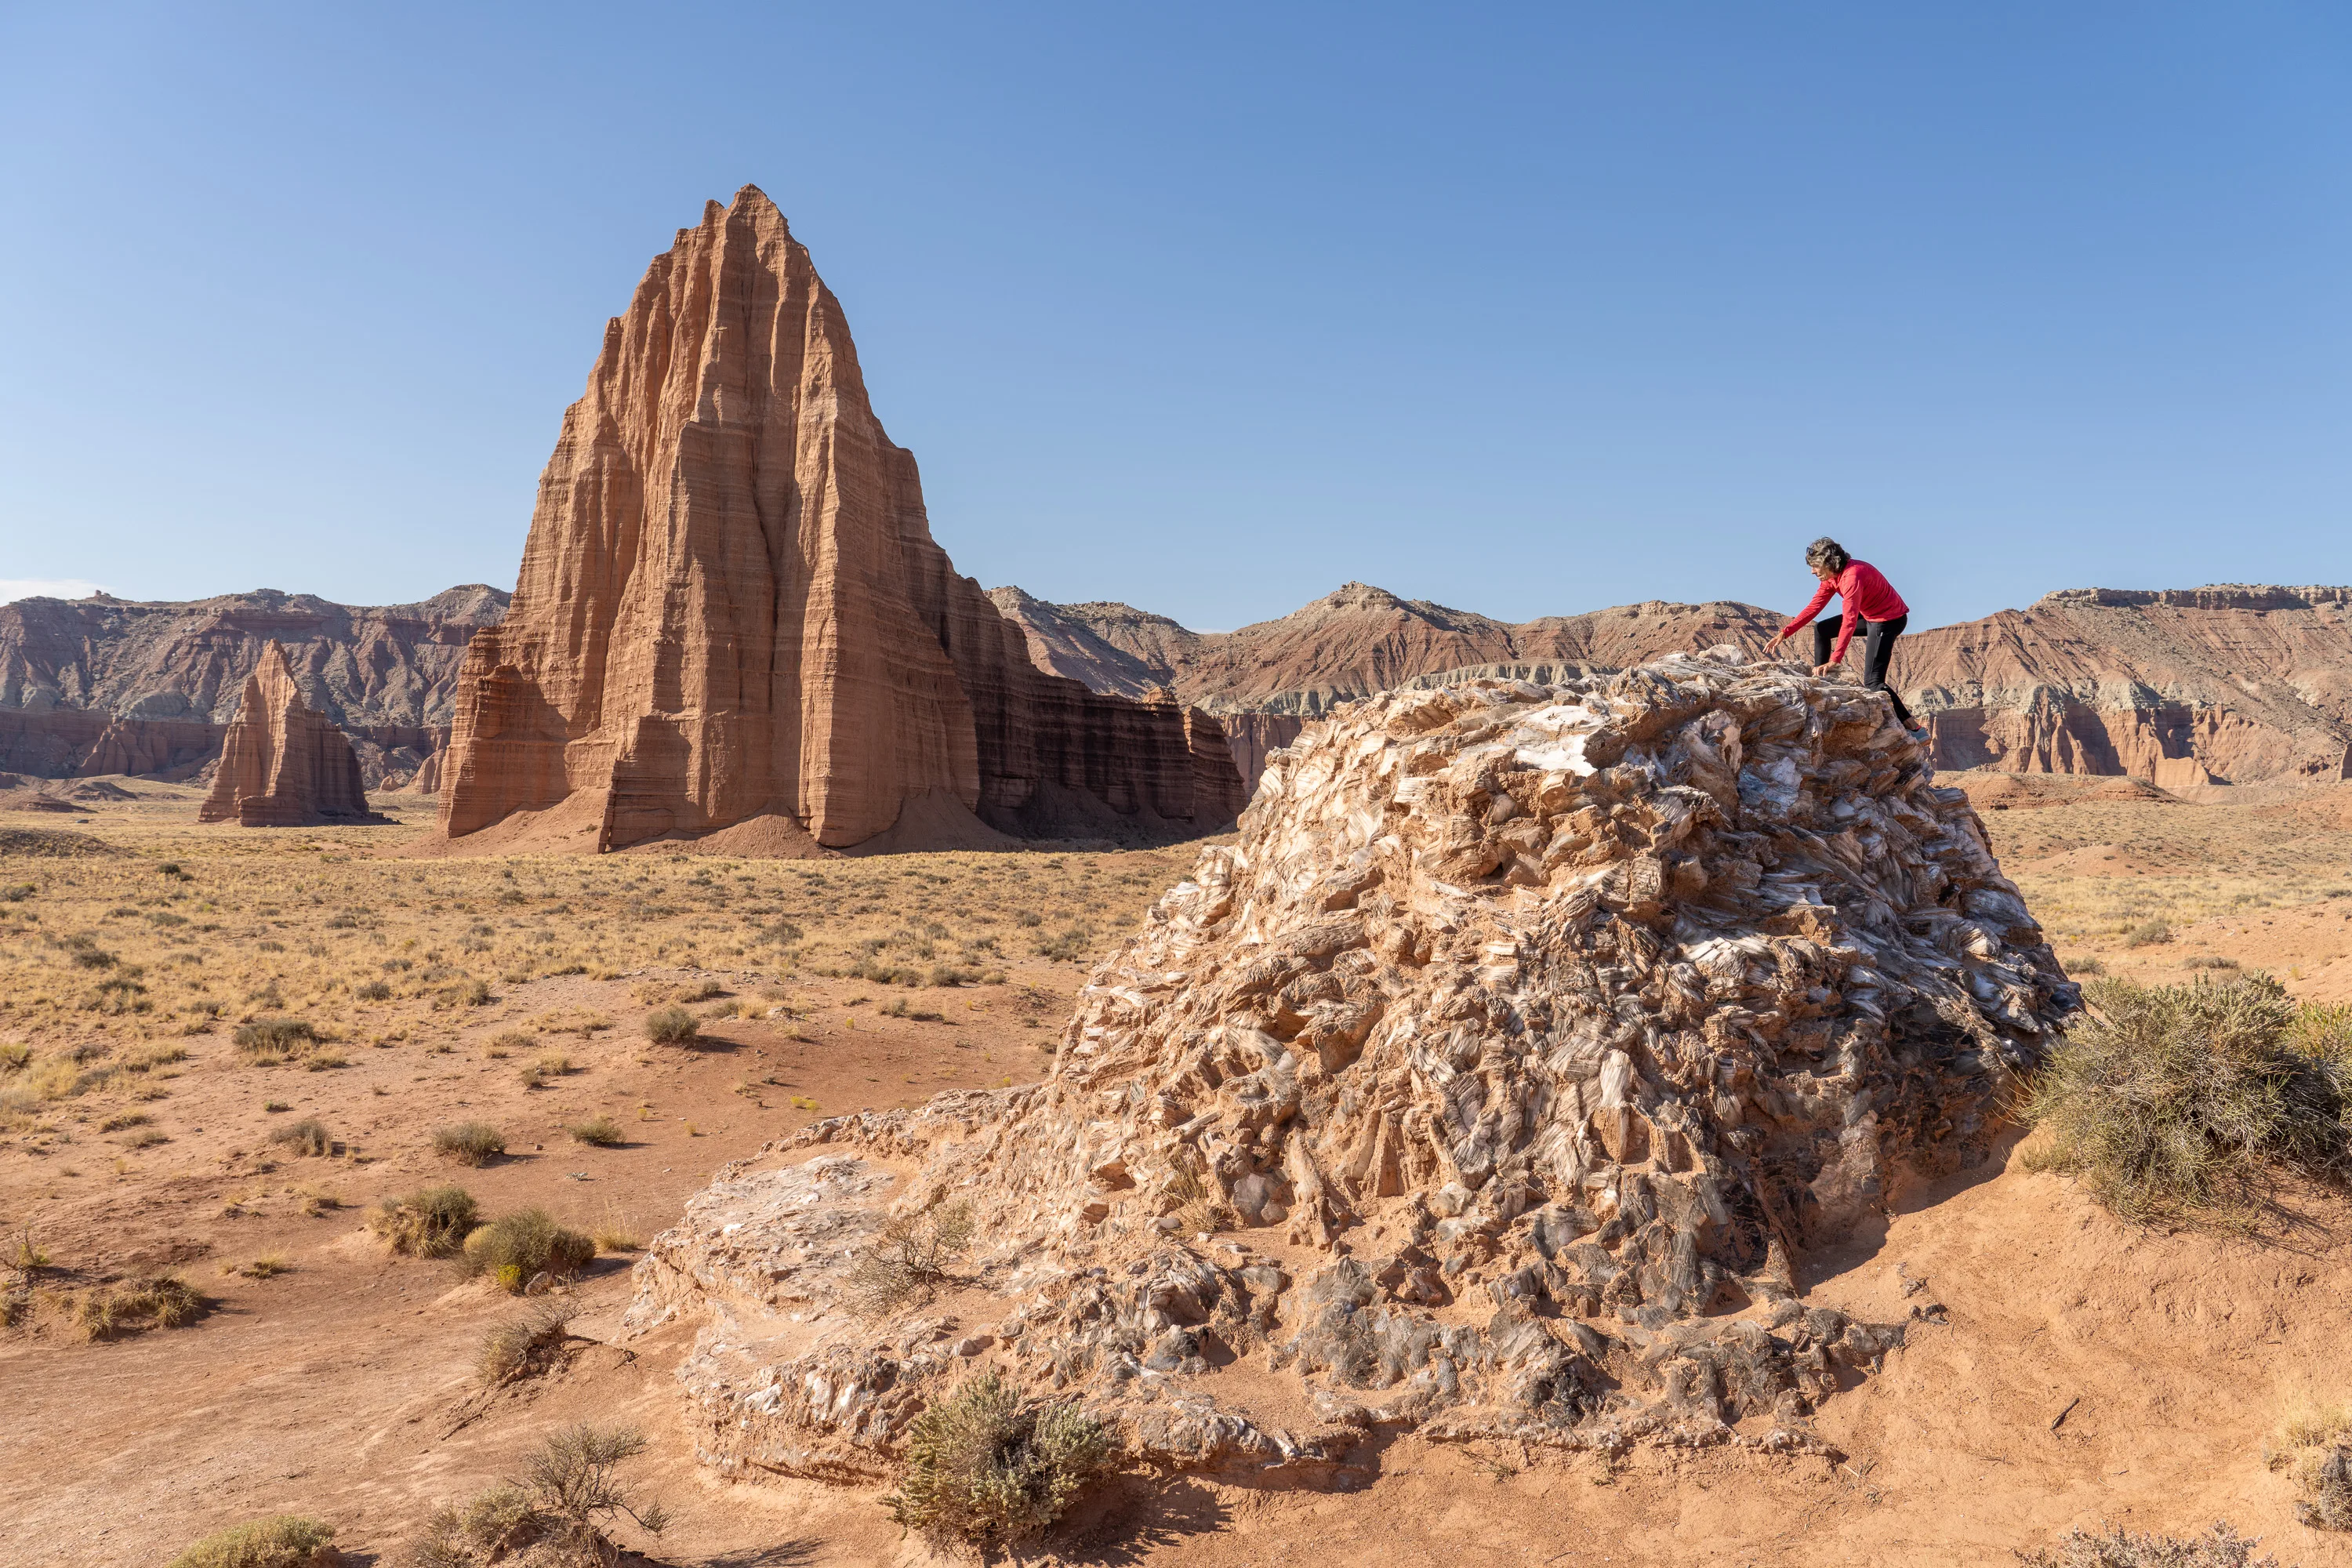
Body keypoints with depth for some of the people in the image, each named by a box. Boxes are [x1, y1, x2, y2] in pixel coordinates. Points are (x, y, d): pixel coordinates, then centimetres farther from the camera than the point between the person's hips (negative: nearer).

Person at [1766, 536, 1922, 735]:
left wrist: (1835, 660, -44)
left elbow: (1850, 621, -38)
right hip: (1870, 616, 10)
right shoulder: (1831, 577, 0)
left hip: (1889, 619, -10)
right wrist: (1784, 633, -5)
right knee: (1821, 629, 13)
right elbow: (1813, 607, 4)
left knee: (1872, 681, -18)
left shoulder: (1852, 575, -30)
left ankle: (1915, 728, -21)